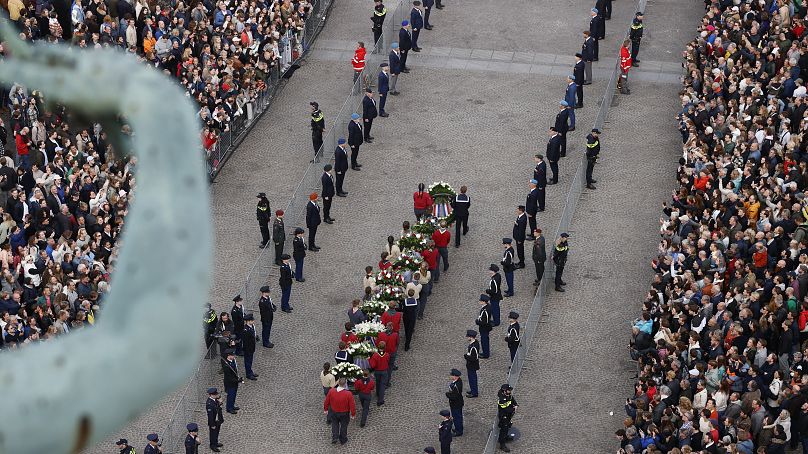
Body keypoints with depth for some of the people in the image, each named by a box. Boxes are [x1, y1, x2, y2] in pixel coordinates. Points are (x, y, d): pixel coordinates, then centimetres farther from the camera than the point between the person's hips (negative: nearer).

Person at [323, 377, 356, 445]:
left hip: (334, 412, 1)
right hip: (344, 414, -1)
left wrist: (325, 409, 13)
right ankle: (343, 440, 38)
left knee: (334, 425, 27)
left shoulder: (331, 391, -21)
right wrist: (353, 414, -2)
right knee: (343, 426, 22)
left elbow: (326, 401, -6)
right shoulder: (348, 394, -29)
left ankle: (334, 438, 24)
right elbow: (352, 405, -19)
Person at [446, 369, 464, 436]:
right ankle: (459, 429, 45)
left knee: (456, 417, 11)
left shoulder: (456, 386, -37)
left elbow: (454, 397, -31)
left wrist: (447, 394, -18)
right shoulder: (459, 380, -7)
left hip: (455, 405, -9)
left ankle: (458, 432, 29)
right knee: (459, 417, 26)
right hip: (459, 403, 9)